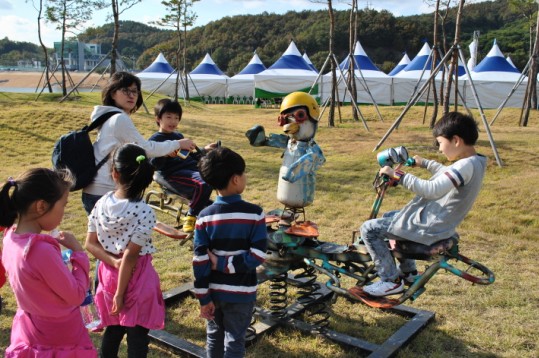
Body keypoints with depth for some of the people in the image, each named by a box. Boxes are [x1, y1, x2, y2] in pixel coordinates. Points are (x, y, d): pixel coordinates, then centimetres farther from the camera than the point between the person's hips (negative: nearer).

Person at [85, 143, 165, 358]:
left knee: (113, 330, 24)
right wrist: (120, 293, -15)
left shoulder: (101, 203, -5)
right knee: (137, 338, 8)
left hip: (110, 275, 6)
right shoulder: (144, 212, -22)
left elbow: (90, 244, -2)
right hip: (134, 279, -5)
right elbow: (130, 256, -21)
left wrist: (113, 262, -10)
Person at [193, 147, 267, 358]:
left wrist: (204, 298, -2)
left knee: (214, 338, 21)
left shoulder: (205, 217, -9)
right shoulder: (255, 214, -14)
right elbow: (257, 256, -18)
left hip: (214, 291, 2)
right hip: (241, 293, -2)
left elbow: (200, 261, -9)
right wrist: (224, 263, -11)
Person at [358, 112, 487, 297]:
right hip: (437, 221, 11)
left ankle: (391, 281, 1)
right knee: (389, 217, 30)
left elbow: (432, 190, -35)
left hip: (429, 227, -11)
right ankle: (409, 272, 33)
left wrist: (397, 175, -29)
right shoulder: (472, 163, 6)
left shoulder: (466, 166, -25)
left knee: (369, 229, -8)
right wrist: (425, 163, 37)